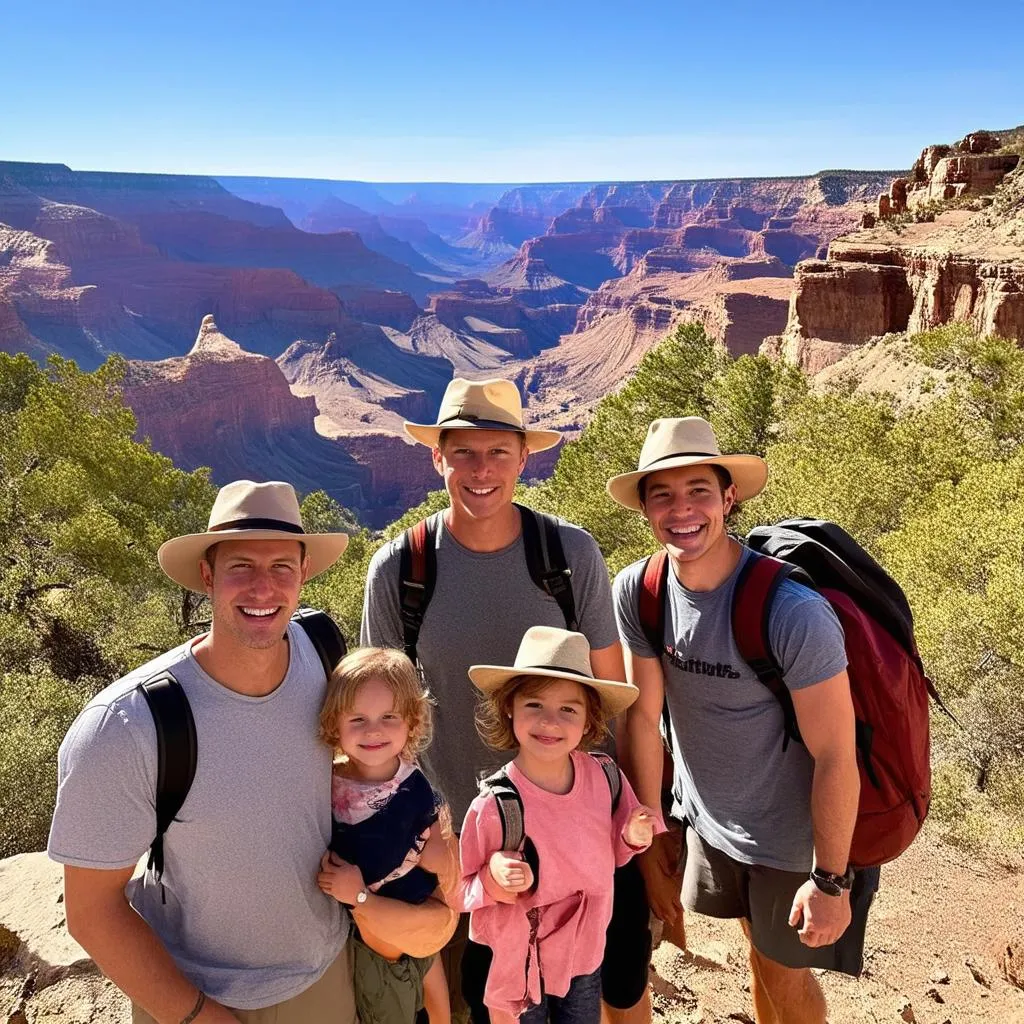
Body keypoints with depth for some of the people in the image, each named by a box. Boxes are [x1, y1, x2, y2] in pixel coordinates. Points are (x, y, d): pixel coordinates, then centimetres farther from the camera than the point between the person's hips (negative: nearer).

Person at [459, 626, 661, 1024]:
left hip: (585, 956, 4)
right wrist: (494, 879, -32)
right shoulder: (494, 805, -26)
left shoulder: (604, 778, -16)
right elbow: (463, 892, -13)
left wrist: (633, 837, -16)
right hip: (517, 966, -3)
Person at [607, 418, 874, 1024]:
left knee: (784, 975, 17)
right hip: (705, 821, 4)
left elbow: (836, 756, -23)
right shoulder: (638, 593, -16)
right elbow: (644, 715, -7)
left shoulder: (793, 611, -31)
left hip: (790, 840, -4)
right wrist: (650, 837, -1)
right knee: (760, 950, 26)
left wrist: (831, 881, -15)